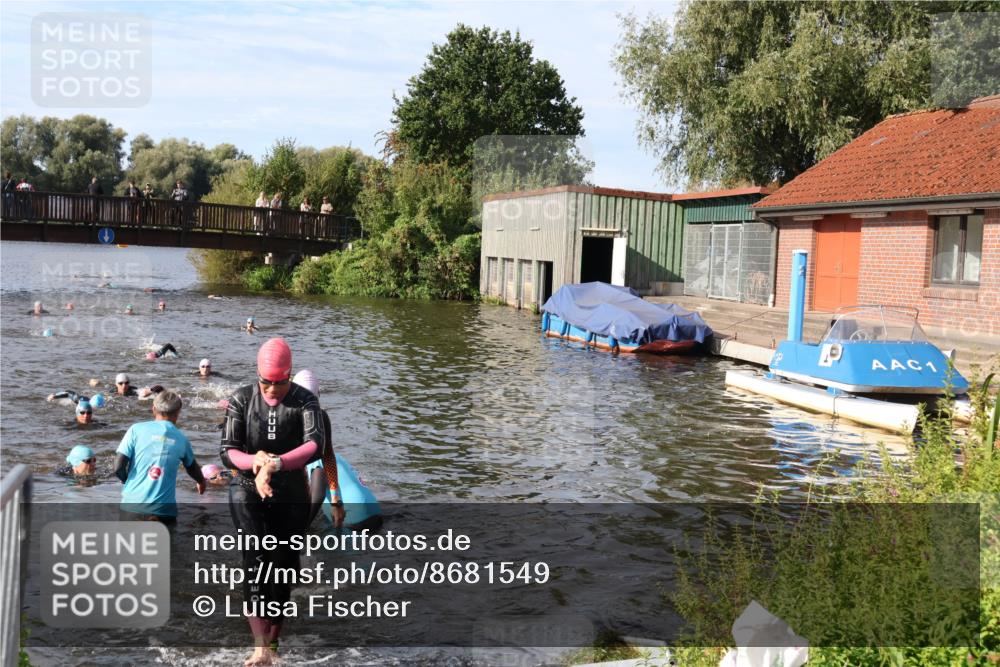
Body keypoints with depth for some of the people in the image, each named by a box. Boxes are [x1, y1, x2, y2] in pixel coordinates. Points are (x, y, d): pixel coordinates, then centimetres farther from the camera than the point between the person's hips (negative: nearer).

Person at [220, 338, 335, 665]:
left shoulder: (305, 401, -8)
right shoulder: (242, 399, -5)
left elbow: (315, 445, -26)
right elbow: (227, 451, -9)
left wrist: (275, 463, -41)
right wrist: (256, 461, -31)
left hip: (291, 495, 1)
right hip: (247, 491, -1)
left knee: (283, 567, 5)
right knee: (255, 558, -18)